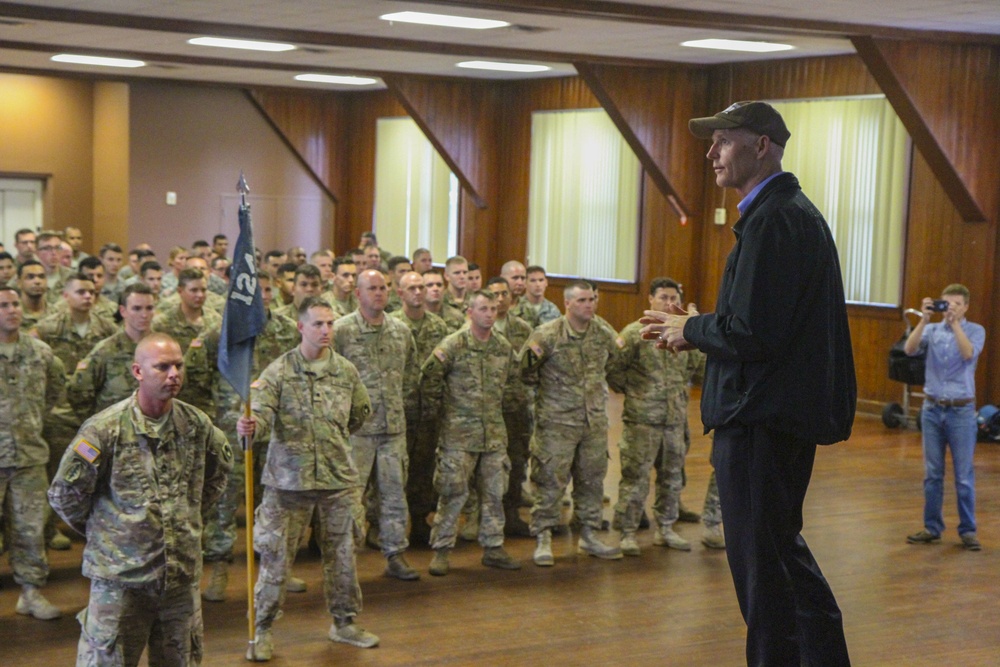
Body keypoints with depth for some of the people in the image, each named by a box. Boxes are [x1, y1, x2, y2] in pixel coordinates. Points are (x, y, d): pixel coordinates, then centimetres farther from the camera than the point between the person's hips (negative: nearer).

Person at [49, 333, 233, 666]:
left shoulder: (196, 424, 1)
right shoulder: (105, 428, -13)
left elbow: (220, 467, 23)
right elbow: (64, 494, -6)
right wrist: (101, 530, 5)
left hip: (183, 573, 4)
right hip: (120, 575, -4)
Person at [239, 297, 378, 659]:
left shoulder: (346, 371, 4)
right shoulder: (279, 371, -7)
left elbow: (361, 412, 19)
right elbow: (263, 416, -20)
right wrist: (251, 427, -40)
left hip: (339, 477, 3)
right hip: (288, 477, -3)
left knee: (342, 554, 13)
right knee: (275, 556, 2)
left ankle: (344, 623, 31)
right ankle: (262, 630, 16)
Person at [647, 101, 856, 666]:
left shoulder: (775, 220, -19)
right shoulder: (796, 211, 15)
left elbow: (751, 333, -25)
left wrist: (689, 329, -7)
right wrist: (697, 330, 8)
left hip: (762, 420, -11)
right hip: (786, 412, 11)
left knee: (762, 562, 0)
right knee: (784, 548, 21)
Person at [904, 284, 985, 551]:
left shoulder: (975, 330, 0)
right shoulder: (932, 330, 6)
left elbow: (969, 353, -19)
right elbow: (910, 349, -11)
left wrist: (955, 323, -21)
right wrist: (924, 319, -18)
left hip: (961, 411, -2)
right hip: (932, 408, 2)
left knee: (964, 476, 0)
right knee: (932, 474, 7)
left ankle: (967, 531, 8)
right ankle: (932, 528, 15)